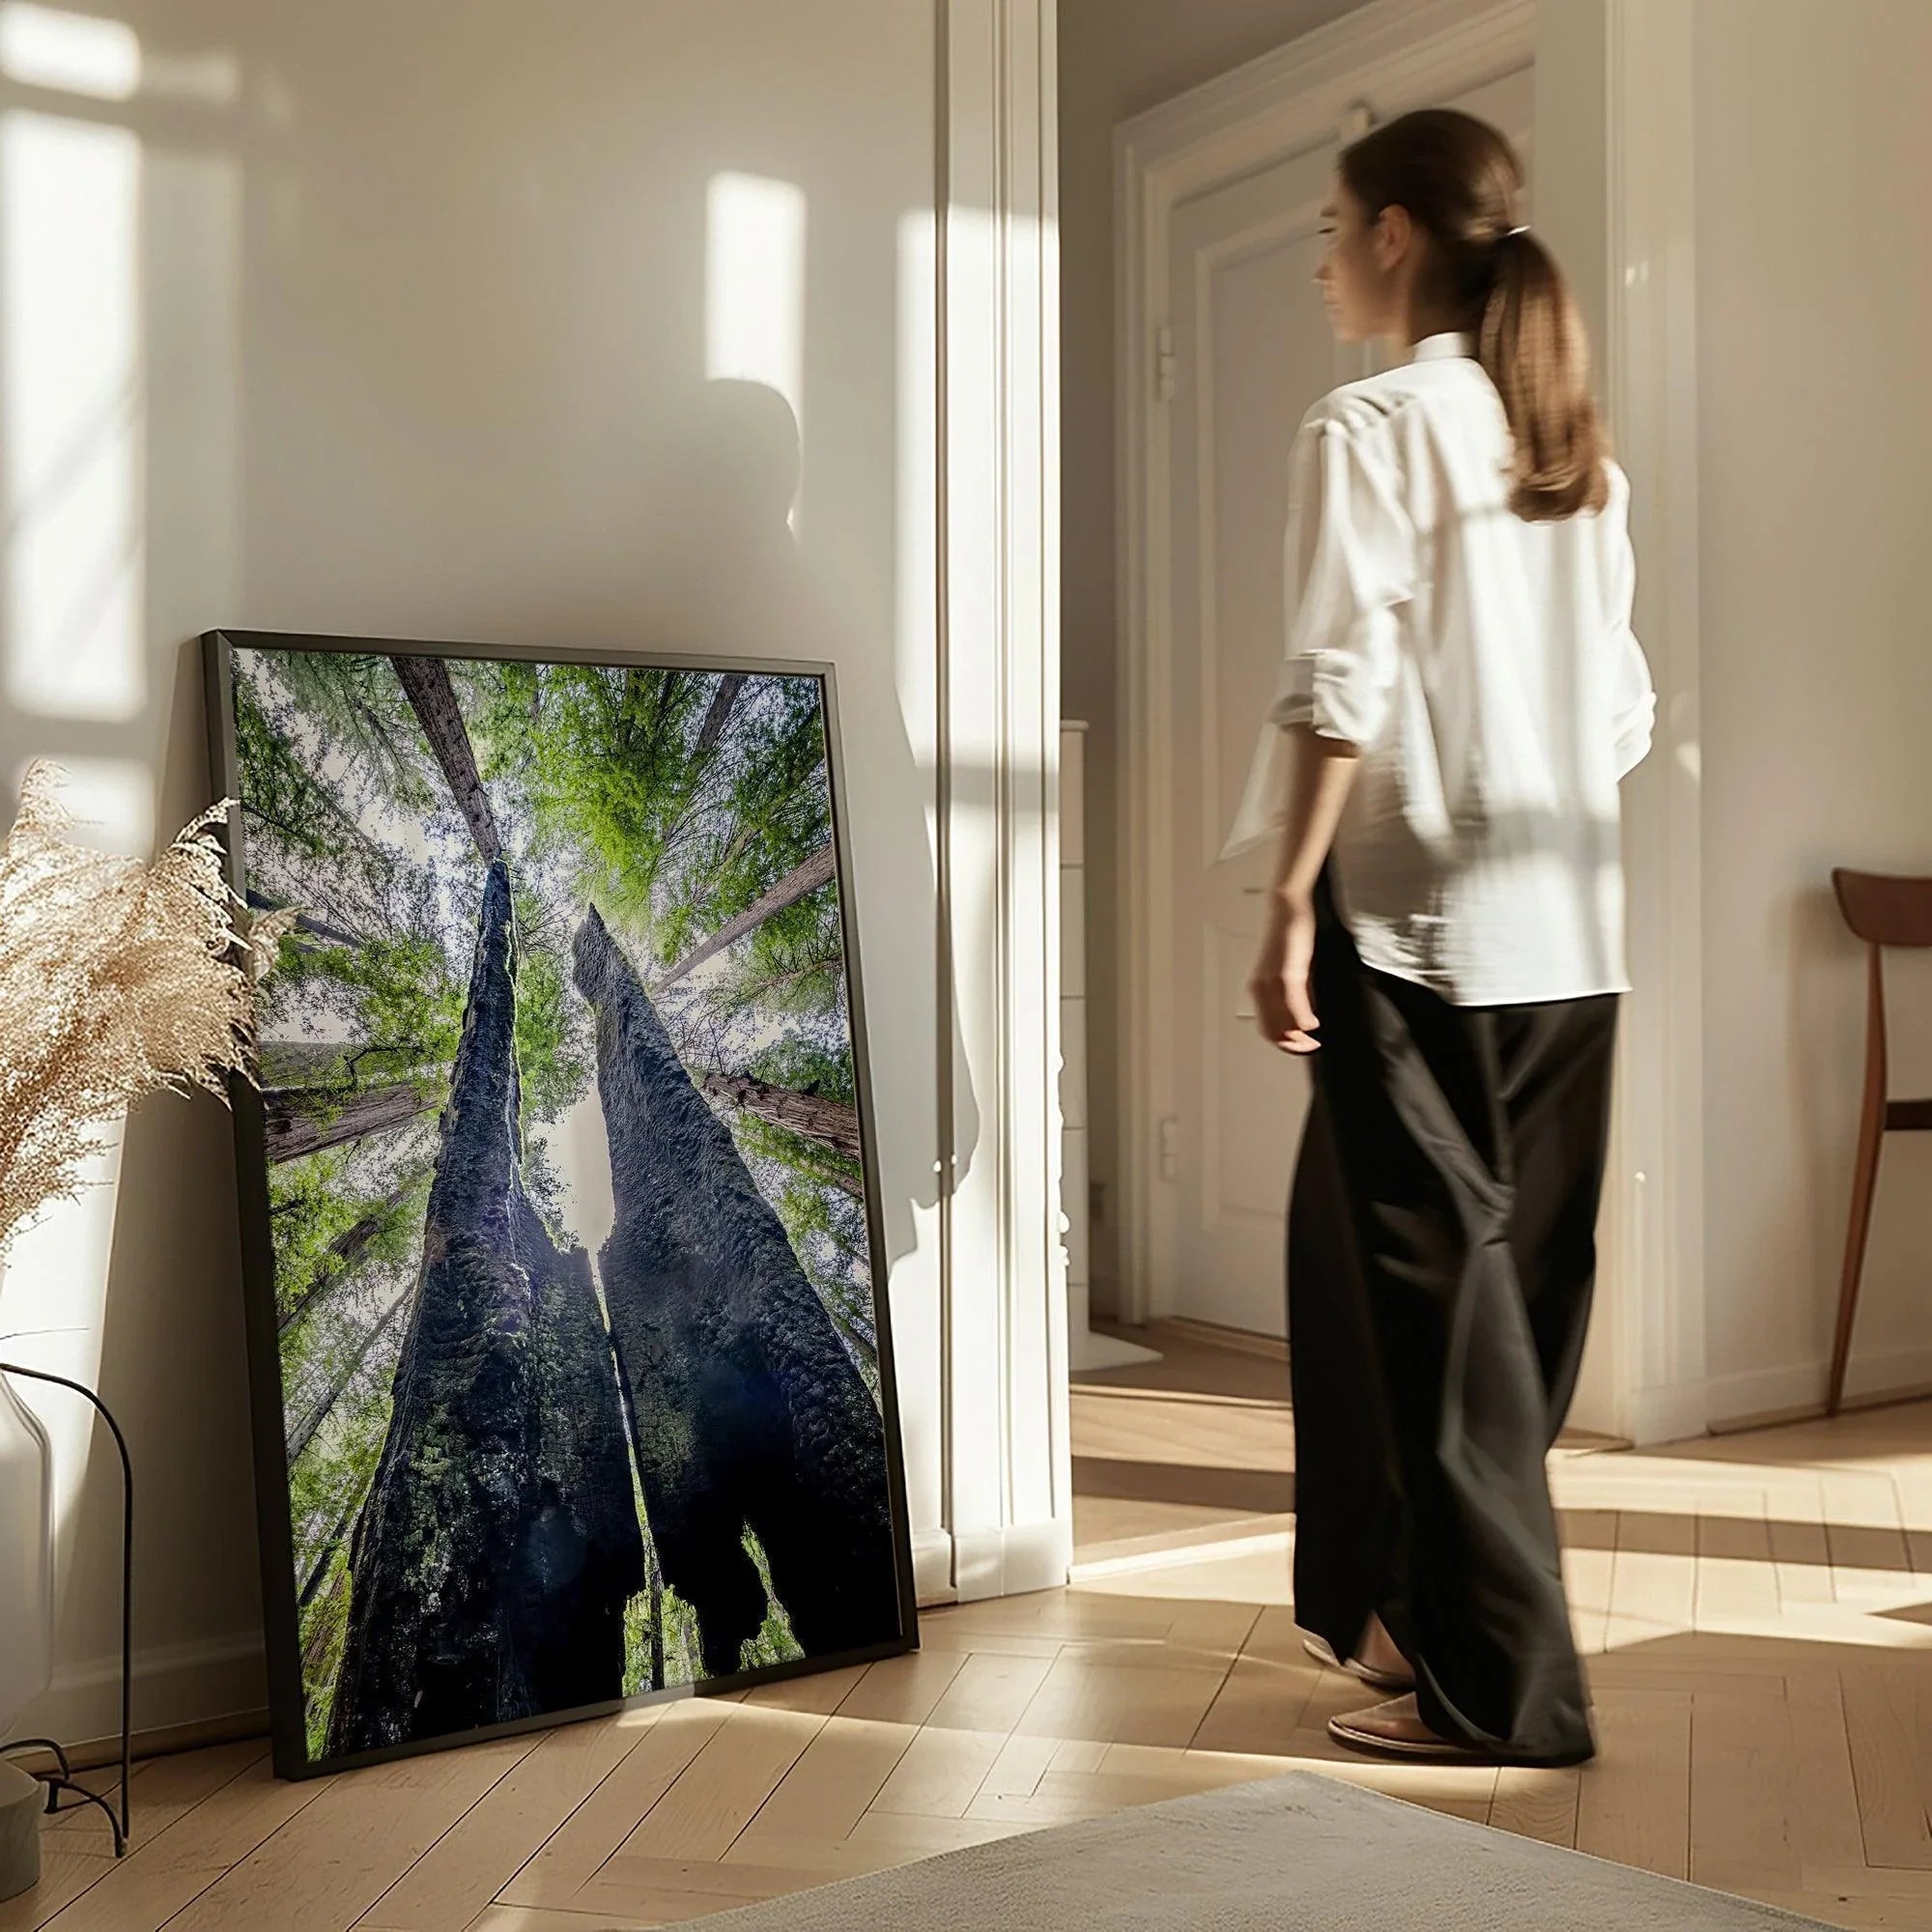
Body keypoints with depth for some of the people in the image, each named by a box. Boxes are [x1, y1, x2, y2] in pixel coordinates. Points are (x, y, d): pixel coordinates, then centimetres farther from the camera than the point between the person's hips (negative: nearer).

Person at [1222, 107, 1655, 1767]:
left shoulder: (1374, 429, -6)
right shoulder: (1575, 449, 15)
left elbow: (1342, 692, -14)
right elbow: (1624, 706, 13)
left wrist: (1290, 910, -13)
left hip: (1420, 926, -7)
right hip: (1569, 932, 8)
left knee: (1430, 1292, -1)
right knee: (1517, 1287, 12)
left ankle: (1500, 1685, 5)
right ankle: (1421, 1602, 26)